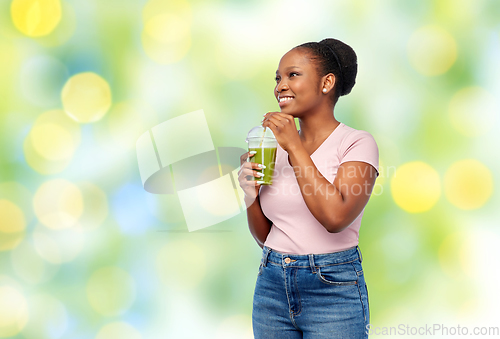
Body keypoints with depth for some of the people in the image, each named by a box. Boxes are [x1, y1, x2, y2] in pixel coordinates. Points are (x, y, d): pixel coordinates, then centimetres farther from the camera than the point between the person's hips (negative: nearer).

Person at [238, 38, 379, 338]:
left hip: (332, 290, -5)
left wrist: (295, 146, -17)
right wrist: (251, 195, -9)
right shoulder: (276, 148, 7)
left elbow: (335, 217, -23)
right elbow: (265, 237, 10)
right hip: (271, 287, 5)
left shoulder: (357, 143, -7)